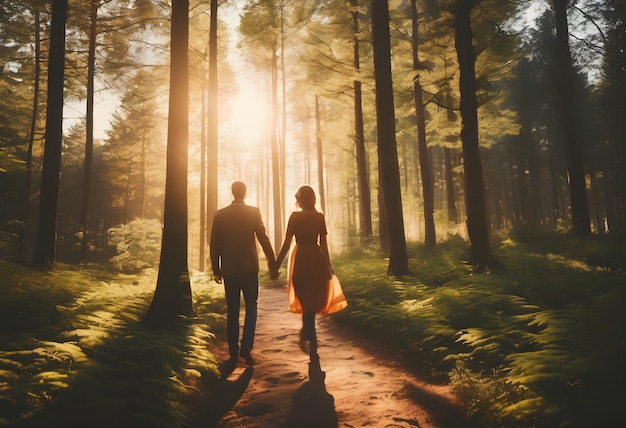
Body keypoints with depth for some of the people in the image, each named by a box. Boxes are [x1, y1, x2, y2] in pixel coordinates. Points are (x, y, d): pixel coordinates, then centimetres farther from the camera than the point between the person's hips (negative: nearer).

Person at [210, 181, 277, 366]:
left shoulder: (220, 215, 2)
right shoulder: (254, 212, -4)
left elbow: (214, 245, 4)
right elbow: (264, 239, -7)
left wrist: (216, 269, 13)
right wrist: (272, 264, -1)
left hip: (229, 270, 2)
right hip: (249, 268, -2)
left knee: (232, 311, 10)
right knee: (251, 306, 12)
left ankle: (234, 353, 13)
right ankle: (246, 346, -3)